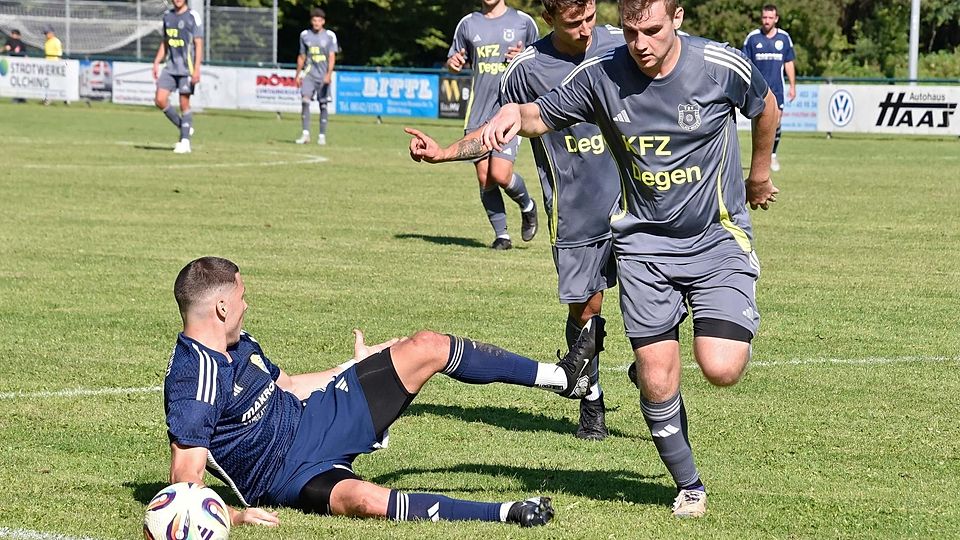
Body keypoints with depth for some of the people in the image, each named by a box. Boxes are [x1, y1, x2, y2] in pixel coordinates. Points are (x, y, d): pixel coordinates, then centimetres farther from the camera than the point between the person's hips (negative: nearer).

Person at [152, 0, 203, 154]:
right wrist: (156, 63, 13)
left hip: (186, 68, -6)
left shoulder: (193, 17, -6)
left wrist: (197, 69, -16)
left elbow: (198, 44, -9)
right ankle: (184, 127, 13)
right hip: (171, 66, 6)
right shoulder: (167, 16, 12)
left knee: (184, 104, -3)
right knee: (160, 99, -4)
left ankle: (185, 142, 4)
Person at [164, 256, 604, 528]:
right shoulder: (191, 382, -27)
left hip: (313, 418, 9)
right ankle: (506, 513, -41)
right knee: (357, 498, -44)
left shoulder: (238, 344, 2)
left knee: (427, 347, 4)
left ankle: (562, 376, 17)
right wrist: (231, 516, -43)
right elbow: (185, 482, -29)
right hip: (288, 473, -9)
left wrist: (358, 367, 30)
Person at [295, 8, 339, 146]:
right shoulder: (305, 35, 8)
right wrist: (298, 75, 15)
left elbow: (332, 57, -6)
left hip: (323, 76, -1)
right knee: (305, 101, -16)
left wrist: (329, 74, -19)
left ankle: (322, 136, 11)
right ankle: (305, 134, -17)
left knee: (323, 105, 2)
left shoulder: (330, 36, 0)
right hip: (309, 74, 1)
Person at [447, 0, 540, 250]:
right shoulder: (468, 24, 12)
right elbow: (454, 62, 20)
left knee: (501, 174, -15)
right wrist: (453, 63, -4)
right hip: (478, 114, 3)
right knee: (484, 178, 0)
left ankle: (527, 206, 16)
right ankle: (501, 234, 13)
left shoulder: (523, 22, 5)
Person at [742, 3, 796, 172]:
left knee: (776, 123, -2)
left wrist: (792, 86, 8)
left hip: (776, 89, 1)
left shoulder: (784, 38, 4)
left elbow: (789, 63, 11)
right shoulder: (752, 37, 0)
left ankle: (773, 155, 16)